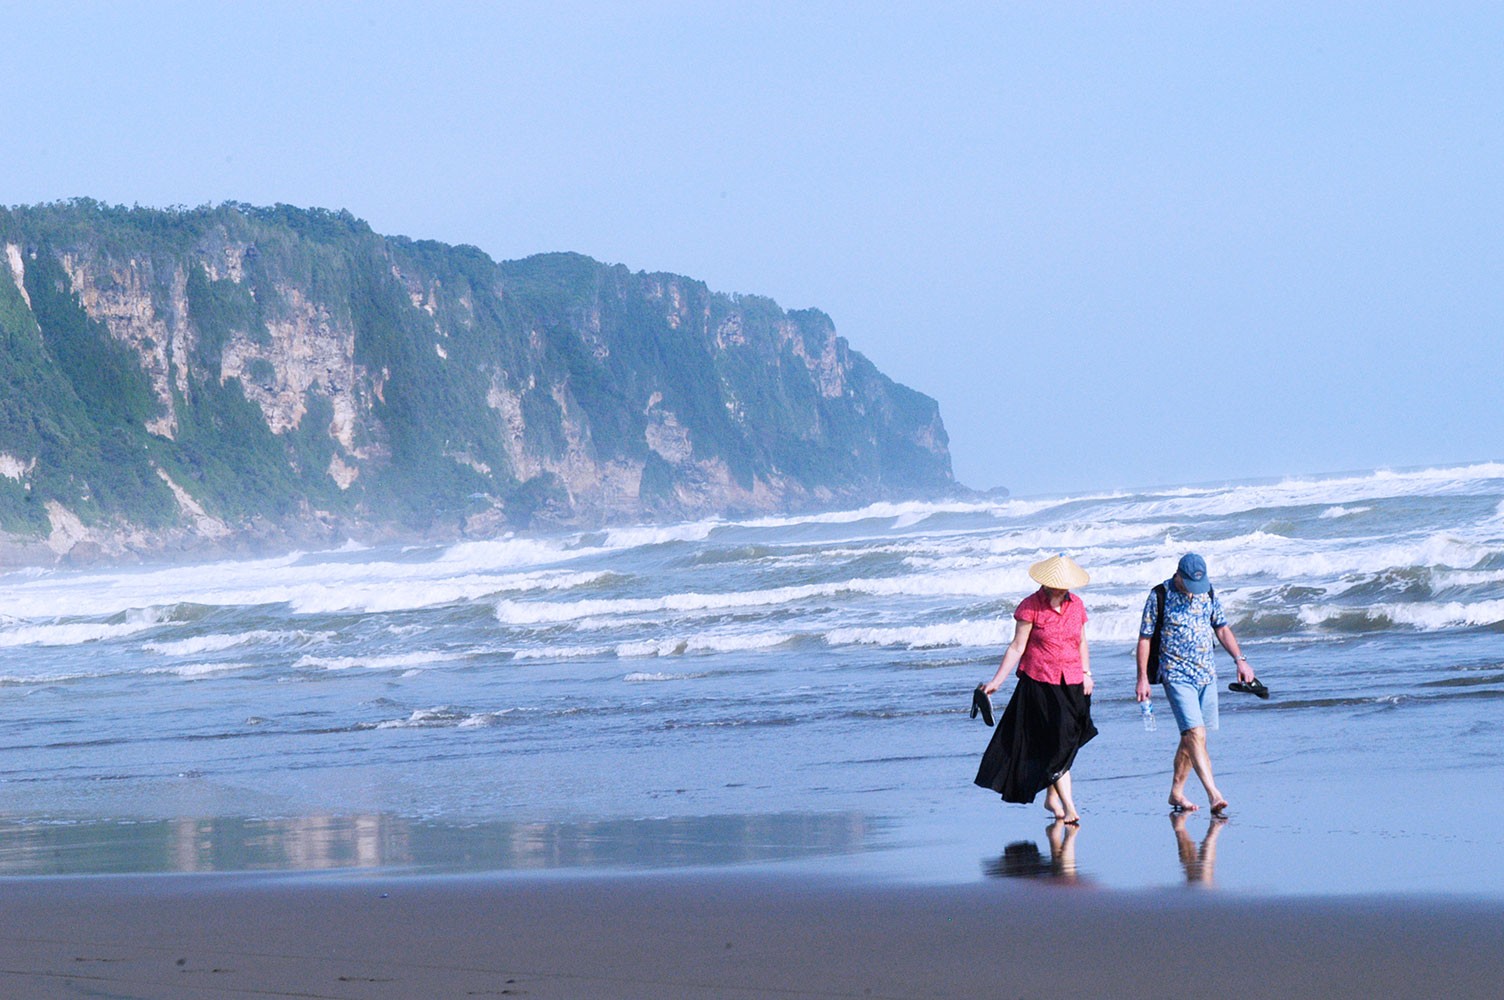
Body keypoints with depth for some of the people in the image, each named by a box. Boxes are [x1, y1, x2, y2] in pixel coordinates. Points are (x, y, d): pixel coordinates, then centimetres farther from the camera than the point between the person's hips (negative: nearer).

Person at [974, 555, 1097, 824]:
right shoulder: (1030, 607, -8)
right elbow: (1017, 647, -6)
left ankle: (1052, 797, 24)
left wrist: (1086, 673, 7)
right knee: (1056, 742, -10)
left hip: (1071, 684, 5)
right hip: (1039, 682, -5)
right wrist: (996, 680, -8)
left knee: (1066, 743, 9)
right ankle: (1068, 804, -11)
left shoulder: (1076, 605, 6)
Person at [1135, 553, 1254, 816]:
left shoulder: (1208, 592, 5)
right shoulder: (1159, 597, -8)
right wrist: (1142, 678, -6)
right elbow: (1145, 637, -3)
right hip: (1177, 675, -5)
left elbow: (1222, 628, 15)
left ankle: (1176, 793, 23)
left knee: (1190, 737, 10)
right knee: (1196, 734, -17)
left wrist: (1239, 659, 4)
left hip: (1207, 675, 5)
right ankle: (1214, 795, -24)